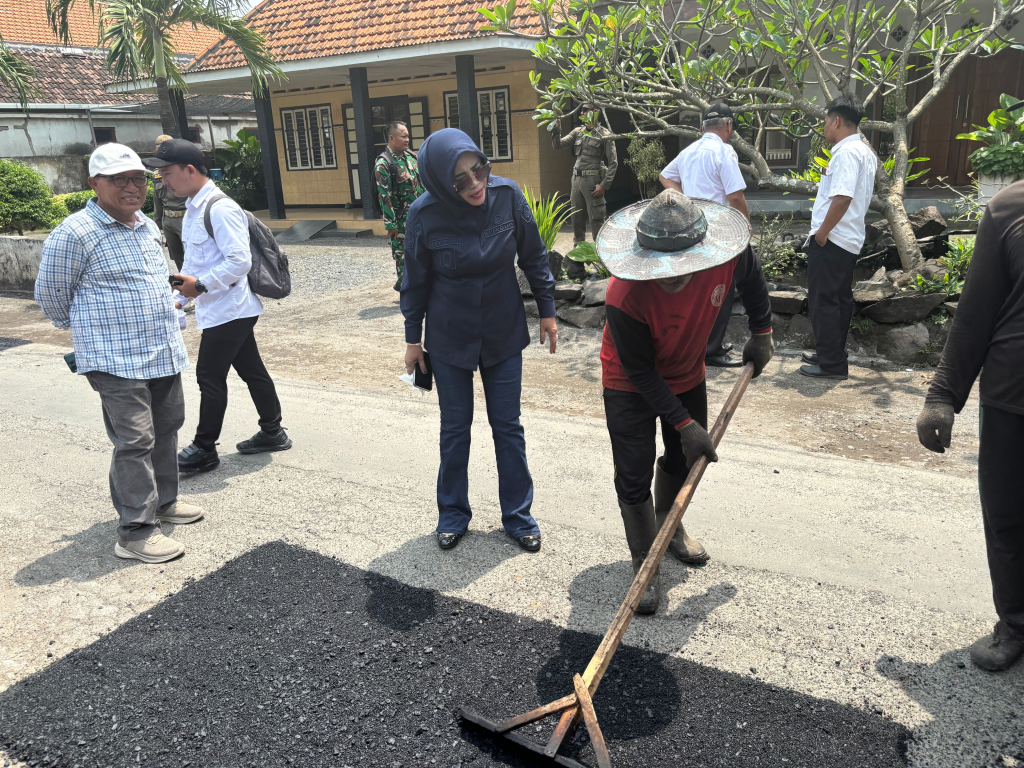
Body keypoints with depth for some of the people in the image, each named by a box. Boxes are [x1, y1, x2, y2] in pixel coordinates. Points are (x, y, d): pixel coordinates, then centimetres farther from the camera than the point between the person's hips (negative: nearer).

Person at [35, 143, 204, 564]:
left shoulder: (148, 227, 13)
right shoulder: (75, 233, -12)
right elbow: (50, 293, -2)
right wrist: (86, 327, 12)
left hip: (165, 353, 8)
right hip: (117, 360, -8)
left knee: (167, 428, 17)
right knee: (135, 442, -7)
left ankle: (163, 501, 34)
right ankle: (135, 532, 3)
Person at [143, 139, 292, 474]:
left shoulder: (220, 209, -19)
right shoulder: (194, 208, 13)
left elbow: (239, 261, -24)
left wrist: (200, 285, -20)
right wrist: (185, 287, 17)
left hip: (228, 310, -9)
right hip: (226, 310, 9)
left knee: (210, 377, -2)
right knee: (252, 371, 14)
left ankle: (204, 449, 11)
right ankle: (272, 433, 25)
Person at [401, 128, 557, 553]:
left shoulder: (507, 194, -15)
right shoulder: (425, 214, -18)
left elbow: (533, 256, -2)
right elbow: (416, 280, -5)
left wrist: (547, 310, 3)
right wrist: (413, 338, 1)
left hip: (504, 333, 1)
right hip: (449, 338, -1)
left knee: (508, 425, 10)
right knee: (455, 427, 12)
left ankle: (517, 514, 26)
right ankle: (453, 513, 31)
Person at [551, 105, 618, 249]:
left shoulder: (604, 135, -4)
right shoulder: (578, 132, 12)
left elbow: (613, 163, -6)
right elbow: (558, 145, 11)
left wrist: (604, 185, -14)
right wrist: (557, 129, -6)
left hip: (592, 181, -6)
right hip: (576, 179, 6)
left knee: (596, 218, -4)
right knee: (577, 217, 13)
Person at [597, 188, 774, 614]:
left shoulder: (725, 258, -28)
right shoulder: (624, 297, -40)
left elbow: (752, 276, -1)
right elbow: (640, 372, -27)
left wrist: (762, 332, 4)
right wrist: (684, 423, -26)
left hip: (687, 375, 5)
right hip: (631, 386, -5)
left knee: (685, 459, 19)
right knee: (635, 476, -5)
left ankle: (669, 529, 47)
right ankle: (644, 564, 16)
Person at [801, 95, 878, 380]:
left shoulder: (847, 152, -17)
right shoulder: (865, 151, 16)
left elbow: (842, 197, -28)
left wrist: (822, 232, -19)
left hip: (831, 239, -10)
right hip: (850, 239, 10)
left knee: (822, 300, -4)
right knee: (840, 299, 15)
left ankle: (831, 364, 1)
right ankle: (832, 355, 25)